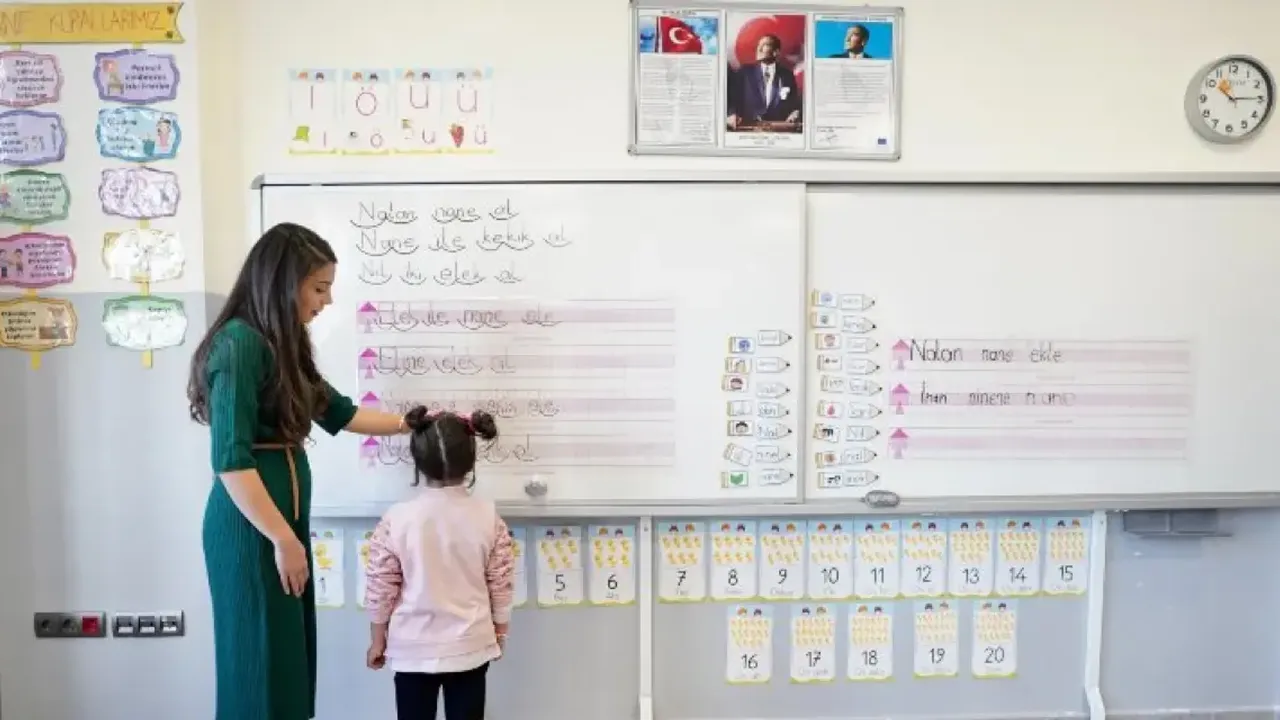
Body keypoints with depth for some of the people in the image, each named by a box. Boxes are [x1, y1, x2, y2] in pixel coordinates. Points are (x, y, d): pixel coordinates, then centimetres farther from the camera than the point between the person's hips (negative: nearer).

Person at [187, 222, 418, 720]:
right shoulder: (240, 343, -17)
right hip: (252, 527, -9)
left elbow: (339, 413, 21)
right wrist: (283, 539, -19)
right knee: (263, 661, 2)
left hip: (283, 514, 9)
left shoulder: (281, 344, 11)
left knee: (289, 658, 14)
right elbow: (230, 459, -21)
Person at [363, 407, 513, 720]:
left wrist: (377, 640, 8)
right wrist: (500, 632, 13)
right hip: (470, 646, 1)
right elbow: (500, 585, -2)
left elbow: (380, 588, -6)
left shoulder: (397, 519, -13)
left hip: (413, 648, 0)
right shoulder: (488, 517, -10)